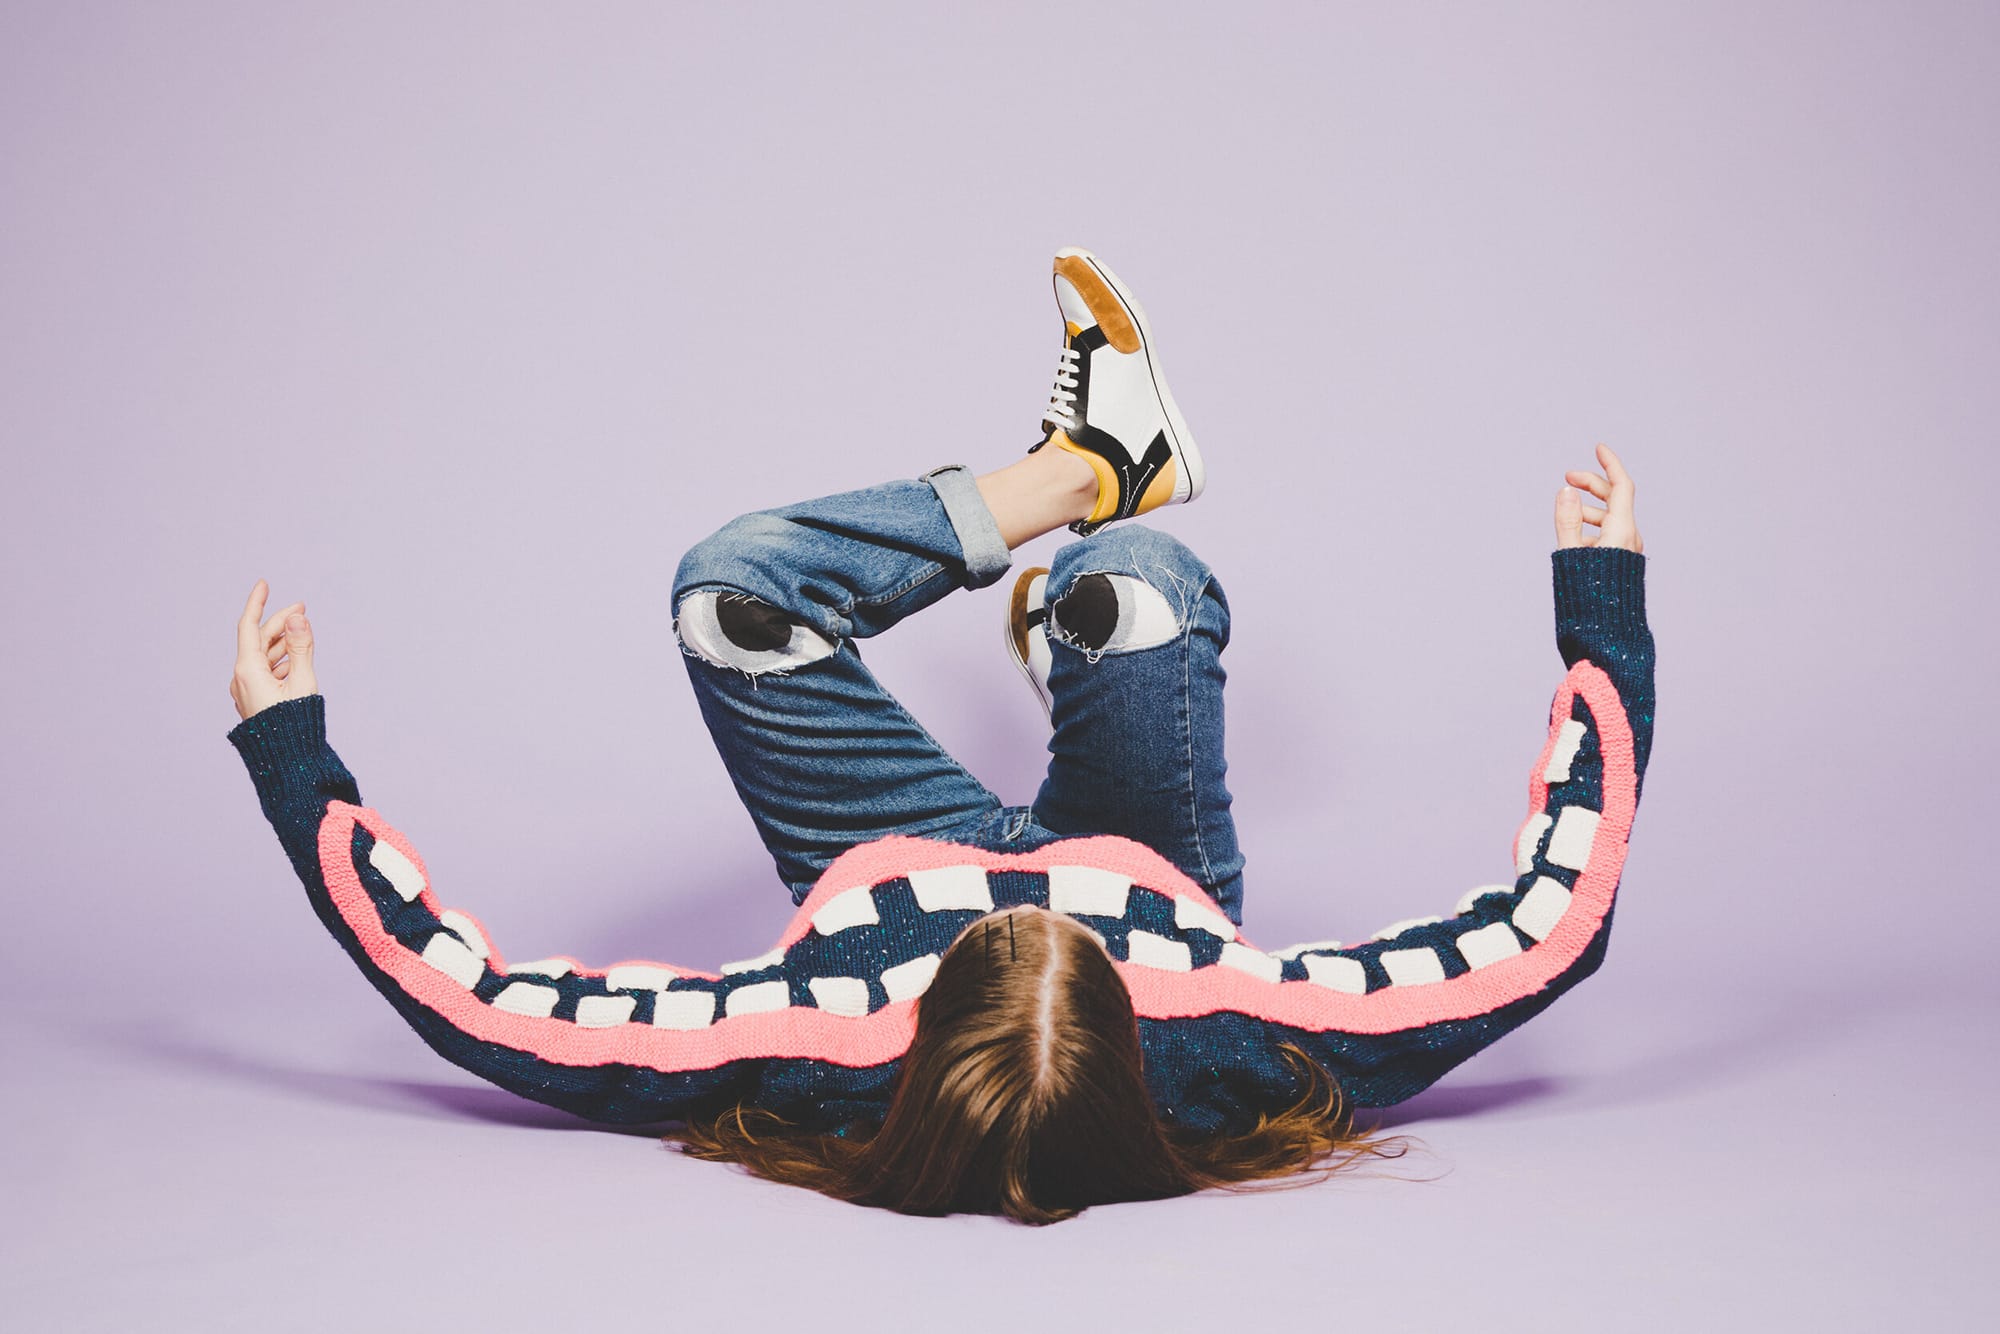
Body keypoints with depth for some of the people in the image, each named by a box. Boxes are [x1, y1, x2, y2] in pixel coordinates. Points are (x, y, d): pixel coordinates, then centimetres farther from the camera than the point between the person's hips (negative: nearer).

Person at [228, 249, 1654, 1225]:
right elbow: (1557, 918, -32)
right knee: (1135, 572, -20)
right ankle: (1101, 476, 24)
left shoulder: (809, 1060, -46)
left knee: (733, 587, -13)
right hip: (1152, 879, 0)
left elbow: (462, 989, -37)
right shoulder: (1235, 1050, -44)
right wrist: (1603, 611, -29)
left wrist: (288, 747, -30)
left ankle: (1081, 465, 12)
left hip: (889, 880, 0)